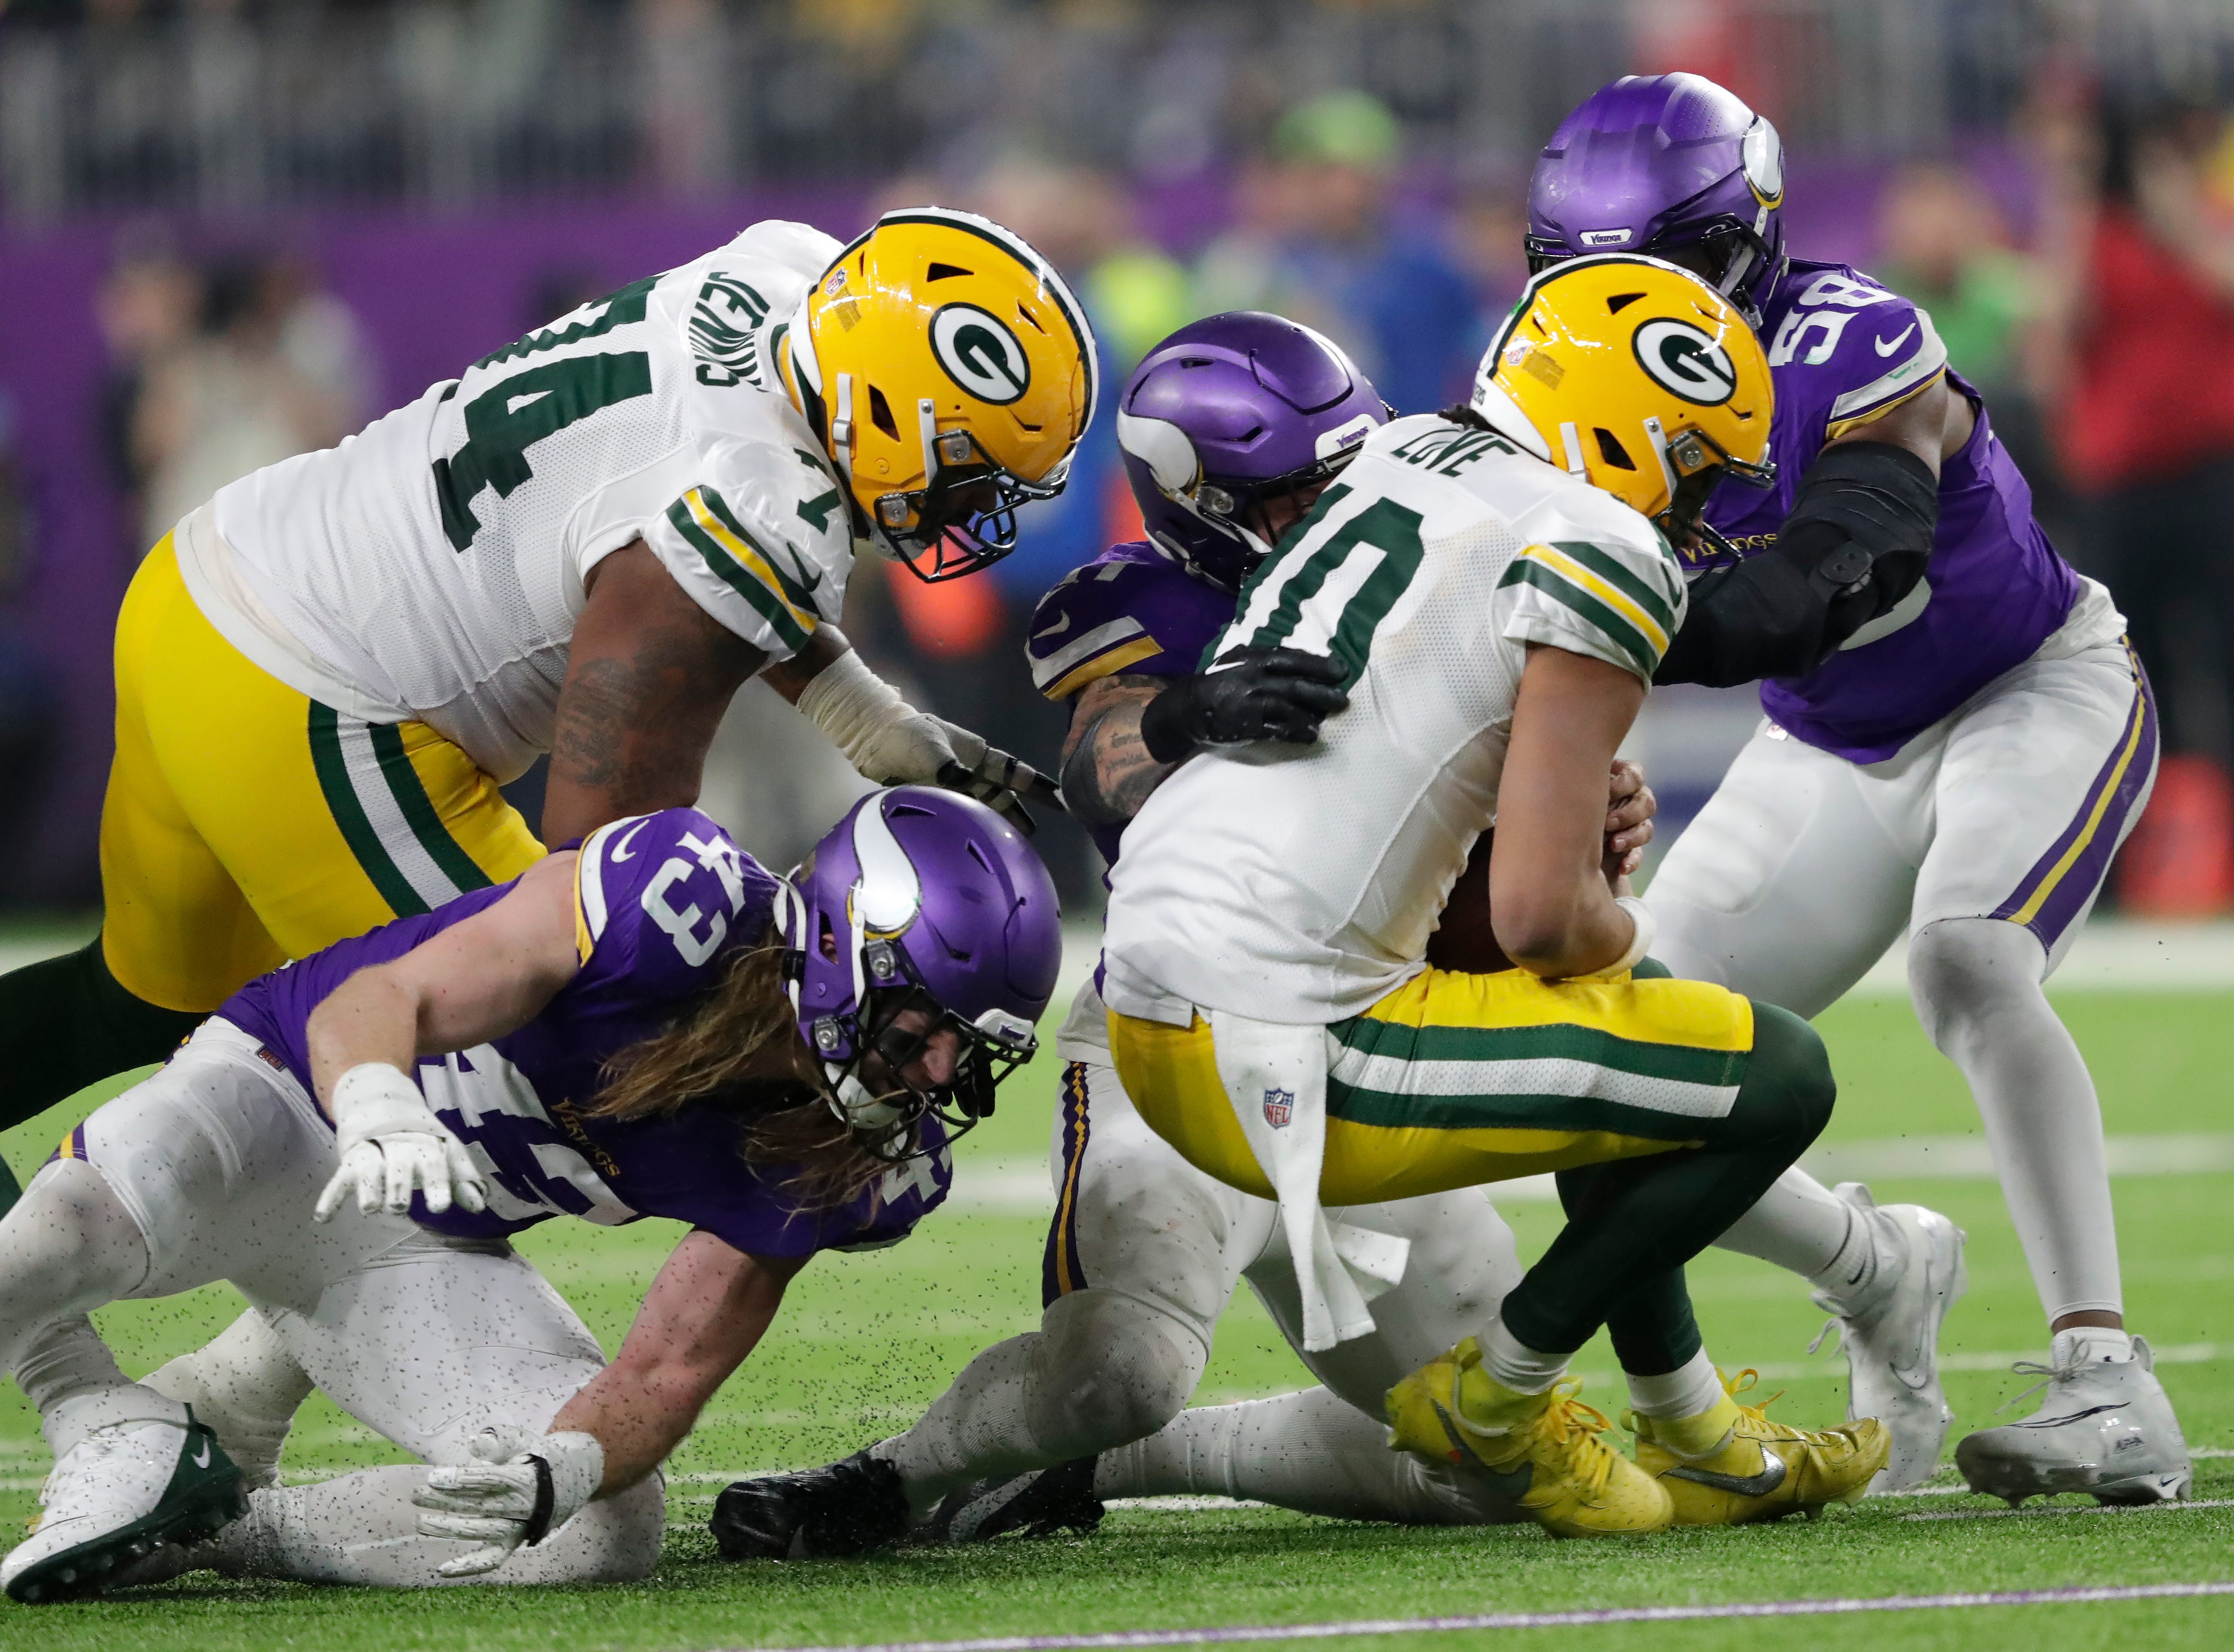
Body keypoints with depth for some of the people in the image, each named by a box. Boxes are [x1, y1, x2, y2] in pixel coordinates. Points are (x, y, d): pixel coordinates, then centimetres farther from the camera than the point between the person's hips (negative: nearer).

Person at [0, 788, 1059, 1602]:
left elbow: (668, 1374, -9)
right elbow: (374, 1001, -28)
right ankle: (123, 1437, -9)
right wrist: (381, 1111, -52)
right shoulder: (683, 898, -28)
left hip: (421, 1251, 6)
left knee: (610, 1531, -17)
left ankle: (228, 1533, -4)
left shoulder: (851, 1174, -10)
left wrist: (564, 1468, -33)